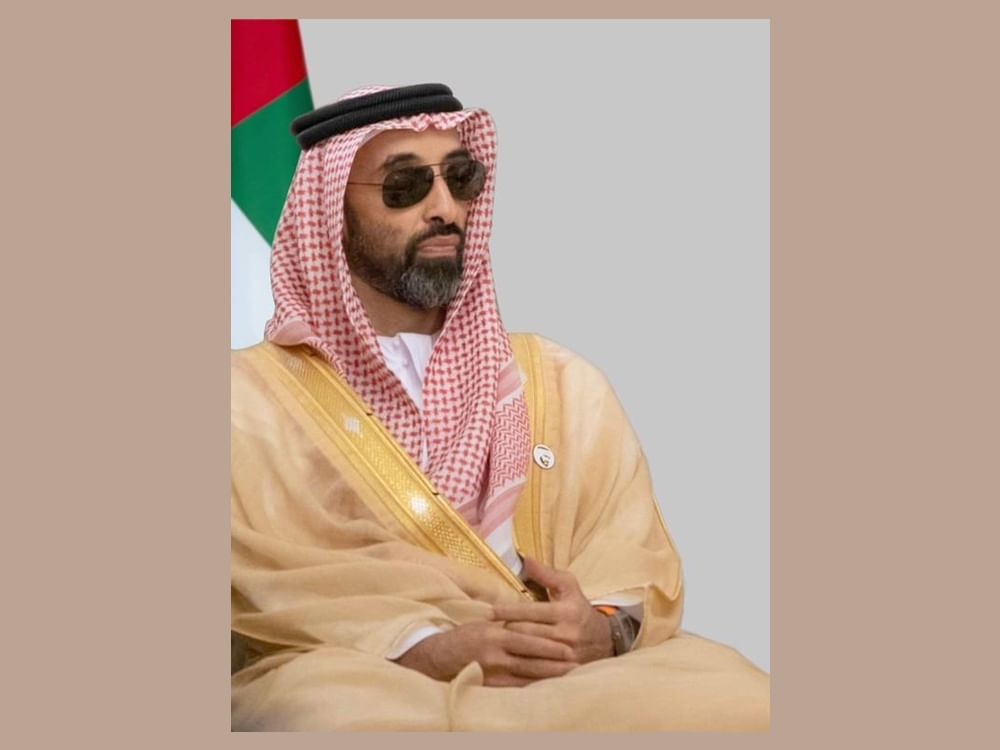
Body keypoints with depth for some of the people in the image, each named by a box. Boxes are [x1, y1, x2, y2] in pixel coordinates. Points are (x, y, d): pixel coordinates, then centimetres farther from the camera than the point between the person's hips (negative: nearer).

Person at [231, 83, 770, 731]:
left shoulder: (563, 384, 22)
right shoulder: (250, 399, 10)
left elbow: (640, 560, 14)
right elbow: (260, 588, -2)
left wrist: (604, 628, -11)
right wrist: (426, 650, -18)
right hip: (359, 684, -2)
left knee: (738, 698, -29)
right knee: (335, 717, -40)